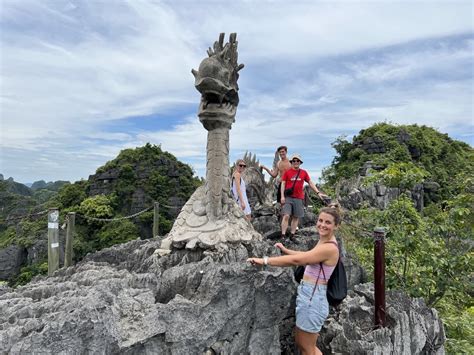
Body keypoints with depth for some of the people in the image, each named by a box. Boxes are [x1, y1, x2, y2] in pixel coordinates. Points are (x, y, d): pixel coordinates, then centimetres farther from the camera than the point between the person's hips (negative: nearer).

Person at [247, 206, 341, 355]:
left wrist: (264, 260, -24)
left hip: (312, 297, -9)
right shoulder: (323, 242, 8)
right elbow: (306, 256, 26)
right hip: (307, 294, 9)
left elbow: (296, 260, -27)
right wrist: (285, 250, 26)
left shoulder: (330, 248, -21)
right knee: (300, 342, 22)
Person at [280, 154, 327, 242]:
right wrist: (282, 196, -8)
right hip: (288, 198, -3)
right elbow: (283, 184, 0)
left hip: (299, 198, 3)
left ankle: (292, 236, 17)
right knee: (286, 216, -10)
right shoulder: (287, 172, 1)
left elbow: (310, 183, 12)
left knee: (296, 217, 7)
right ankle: (283, 235, -5)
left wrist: (318, 192, 3)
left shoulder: (304, 173, 8)